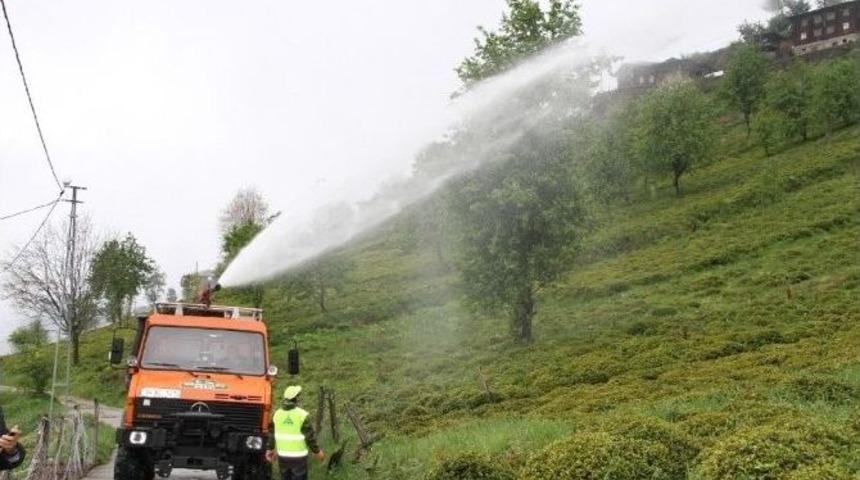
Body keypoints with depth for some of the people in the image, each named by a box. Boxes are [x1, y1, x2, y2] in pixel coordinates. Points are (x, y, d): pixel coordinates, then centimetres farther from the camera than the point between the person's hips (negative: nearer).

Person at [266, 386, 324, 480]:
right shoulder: (302, 415, -17)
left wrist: (271, 449, 23)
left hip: (283, 456, 5)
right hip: (298, 457, -5)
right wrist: (317, 451, 1)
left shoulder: (277, 414, -1)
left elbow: (272, 434, 8)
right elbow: (310, 436, -14)